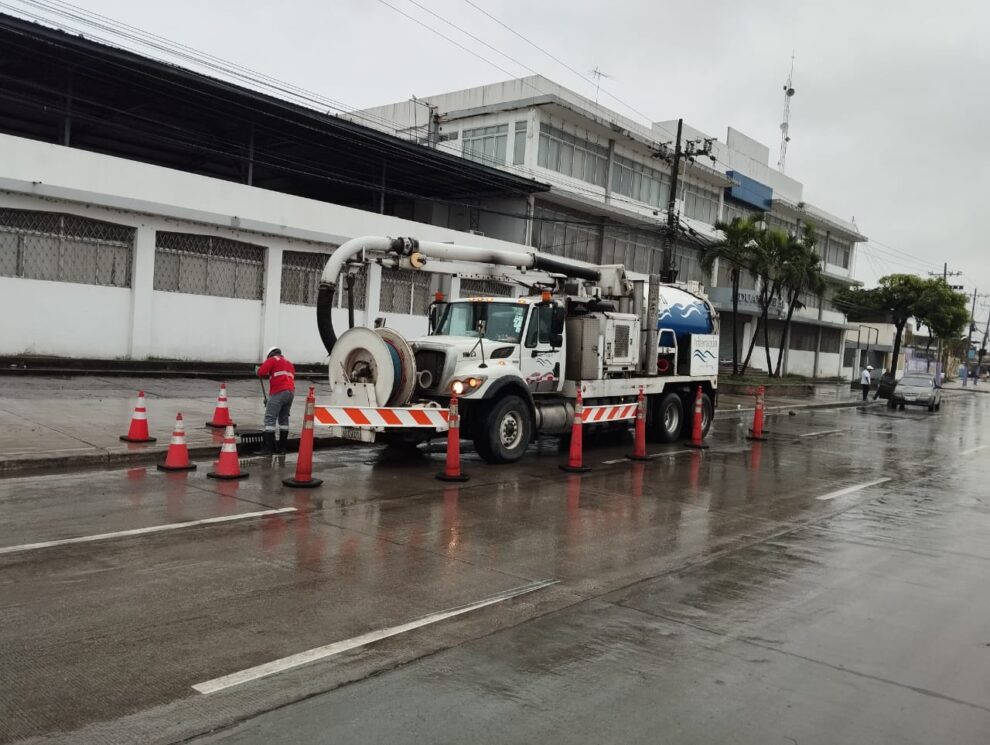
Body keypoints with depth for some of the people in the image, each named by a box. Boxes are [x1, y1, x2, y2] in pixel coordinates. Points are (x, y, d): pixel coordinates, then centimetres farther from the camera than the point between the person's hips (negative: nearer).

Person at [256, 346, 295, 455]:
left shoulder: (272, 360, 7)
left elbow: (261, 372, -6)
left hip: (278, 392, -7)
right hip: (291, 392, 7)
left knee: (270, 419, -6)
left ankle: (268, 447, -12)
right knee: (284, 419, 14)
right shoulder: (290, 363, 27)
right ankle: (282, 447, 14)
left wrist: (268, 375, 15)